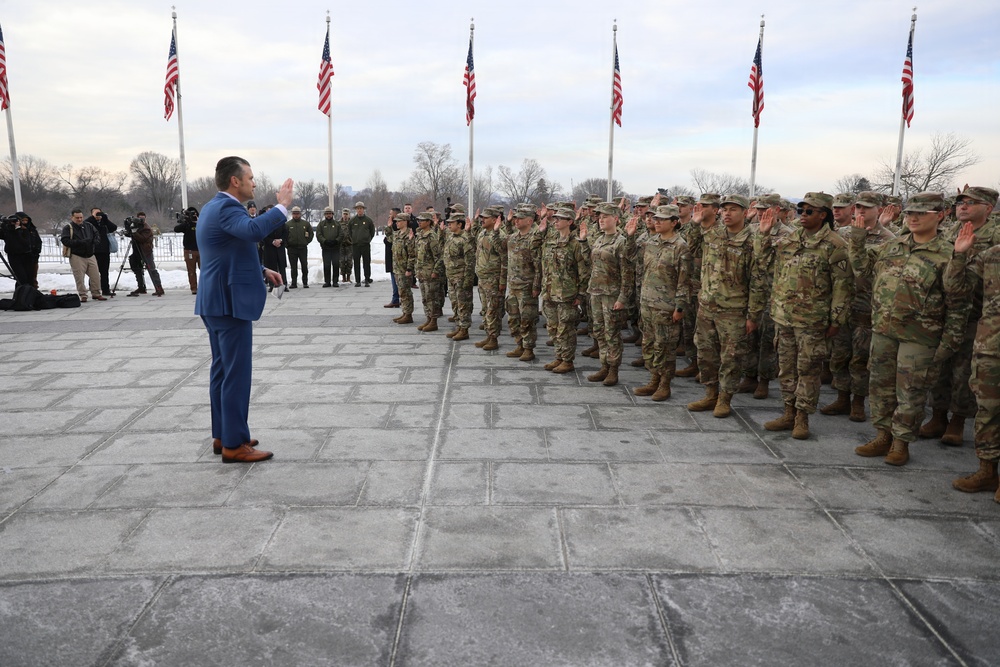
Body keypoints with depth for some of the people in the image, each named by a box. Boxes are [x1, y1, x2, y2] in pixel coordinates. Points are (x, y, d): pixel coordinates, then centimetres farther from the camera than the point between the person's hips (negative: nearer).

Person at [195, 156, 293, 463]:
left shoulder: (214, 206, 16)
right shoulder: (226, 208, -16)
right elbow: (254, 230, -39)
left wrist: (261, 270, 18)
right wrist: (282, 206, -31)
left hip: (217, 301, 11)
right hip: (230, 302, -11)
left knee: (223, 369, 15)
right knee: (237, 373, -6)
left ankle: (222, 435, 23)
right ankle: (234, 444, 0)